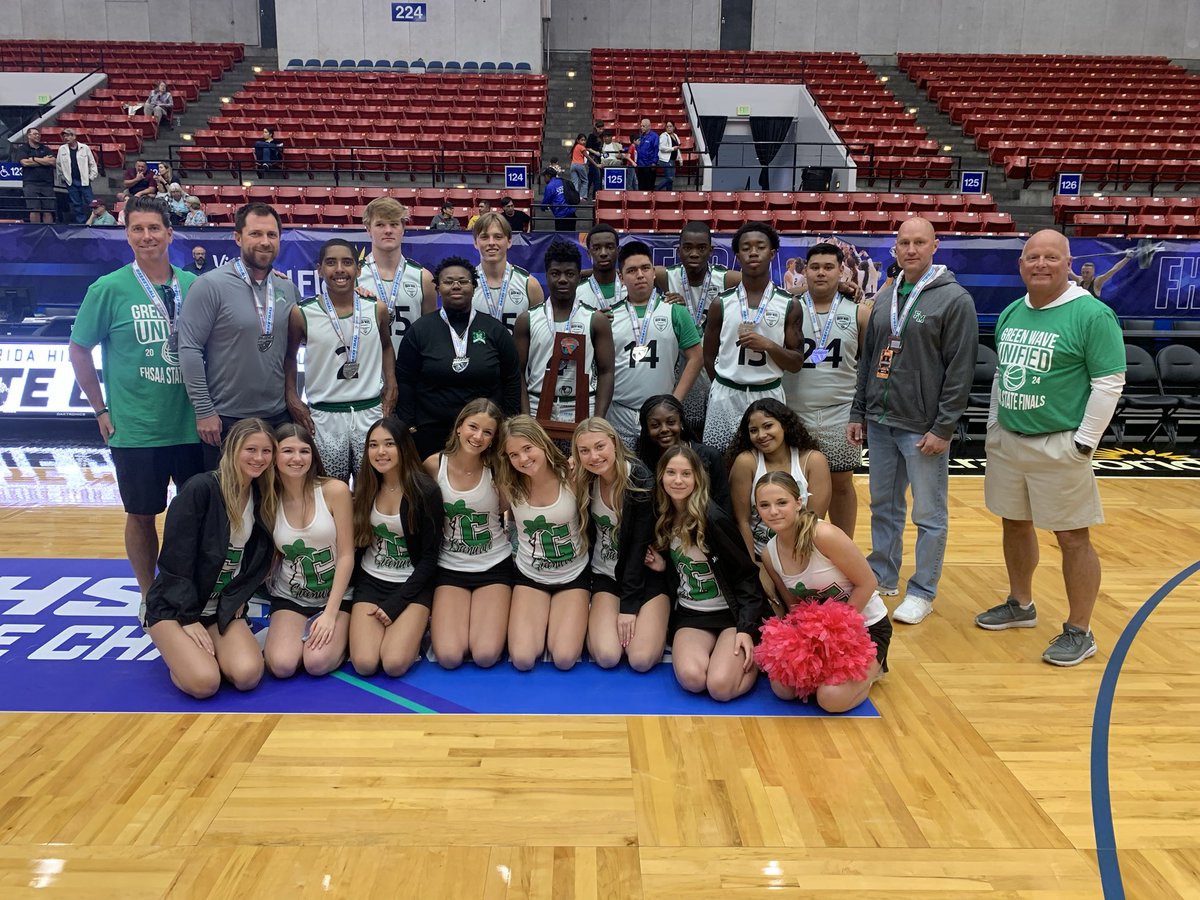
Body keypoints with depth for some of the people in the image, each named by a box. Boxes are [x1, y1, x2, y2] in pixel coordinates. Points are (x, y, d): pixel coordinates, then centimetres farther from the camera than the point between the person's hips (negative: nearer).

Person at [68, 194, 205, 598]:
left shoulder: (194, 286, 2)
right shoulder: (109, 288, -5)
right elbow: (78, 351, 2)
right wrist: (101, 411, -1)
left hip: (191, 424, 2)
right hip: (135, 429, -2)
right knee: (142, 515, 10)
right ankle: (148, 596, 27)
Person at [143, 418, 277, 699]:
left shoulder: (265, 498, 1)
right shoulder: (201, 489, -18)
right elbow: (175, 560, -17)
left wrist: (239, 598, -3)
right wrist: (189, 619, -16)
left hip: (224, 609, 5)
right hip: (175, 607, -5)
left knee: (248, 676, -21)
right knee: (204, 683, -26)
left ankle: (199, 648, 11)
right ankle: (178, 648, 8)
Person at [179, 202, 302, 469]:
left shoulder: (288, 289, 5)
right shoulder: (212, 286, -10)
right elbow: (190, 350, -13)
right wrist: (204, 411, -14)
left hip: (278, 417, 4)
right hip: (225, 420, -4)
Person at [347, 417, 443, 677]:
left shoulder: (426, 492, -14)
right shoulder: (365, 487, -1)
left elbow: (429, 558, -11)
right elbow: (357, 540, 8)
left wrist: (395, 604, -15)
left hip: (412, 584, -3)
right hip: (371, 580, 3)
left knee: (394, 664, -21)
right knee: (365, 664, -16)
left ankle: (414, 626, 10)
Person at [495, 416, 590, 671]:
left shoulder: (571, 477, -18)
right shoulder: (509, 486, -13)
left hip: (573, 574, -1)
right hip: (530, 576, 1)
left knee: (564, 659, -15)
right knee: (523, 659, -14)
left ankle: (561, 621, 17)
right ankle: (543, 619, 17)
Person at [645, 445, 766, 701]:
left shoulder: (713, 518, -16)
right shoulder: (662, 519, 4)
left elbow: (746, 573, -12)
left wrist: (746, 628, -19)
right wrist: (662, 566, -4)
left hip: (732, 612, -4)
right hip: (691, 614, 4)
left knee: (721, 687, -25)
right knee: (691, 678, -27)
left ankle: (752, 653, 6)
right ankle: (715, 651, 7)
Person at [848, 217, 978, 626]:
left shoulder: (955, 299, -8)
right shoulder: (884, 299, 11)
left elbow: (961, 370, -12)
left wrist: (943, 427, -15)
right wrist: (858, 412, 12)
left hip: (923, 428, -6)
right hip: (880, 423, 6)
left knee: (929, 515, 4)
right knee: (883, 506, 15)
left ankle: (922, 592, 15)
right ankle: (882, 578, 29)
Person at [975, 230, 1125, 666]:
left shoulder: (1092, 314, -11)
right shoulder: (1010, 313, 9)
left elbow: (1109, 383, -13)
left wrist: (1084, 443, -13)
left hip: (1059, 446, -7)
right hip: (1006, 441, 7)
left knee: (1072, 536, 1)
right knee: (1015, 524, 16)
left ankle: (1079, 632, 13)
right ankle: (1021, 605, 34)